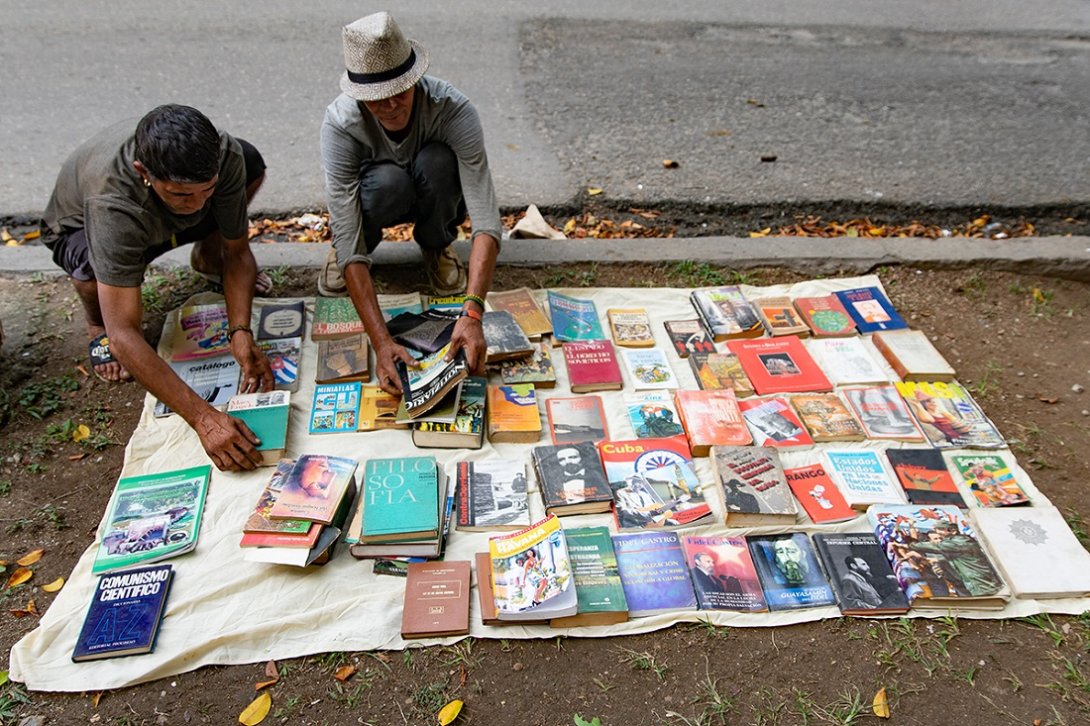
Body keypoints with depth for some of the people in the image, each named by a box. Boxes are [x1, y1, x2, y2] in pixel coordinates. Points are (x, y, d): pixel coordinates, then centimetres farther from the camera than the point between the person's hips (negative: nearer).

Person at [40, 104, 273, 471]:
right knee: (97, 263, -41)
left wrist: (241, 333, -37)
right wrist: (204, 418, -56)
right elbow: (124, 334, -48)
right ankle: (97, 323, -1)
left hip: (159, 219, 4)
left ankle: (207, 259, 14)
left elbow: (238, 251, -21)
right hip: (79, 227, -4)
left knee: (251, 164, -13)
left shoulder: (223, 155, -34)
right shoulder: (112, 202, -46)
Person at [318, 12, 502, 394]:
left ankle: (437, 247, -5)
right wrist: (381, 341, -47)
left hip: (437, 201, 1)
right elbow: (348, 243, -37)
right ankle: (352, 253, -3)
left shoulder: (453, 108, -34)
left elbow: (486, 218, -40)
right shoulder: (340, 123, -33)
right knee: (389, 181, -37)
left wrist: (472, 313, -53)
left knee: (437, 161, -35)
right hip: (378, 196, 0)